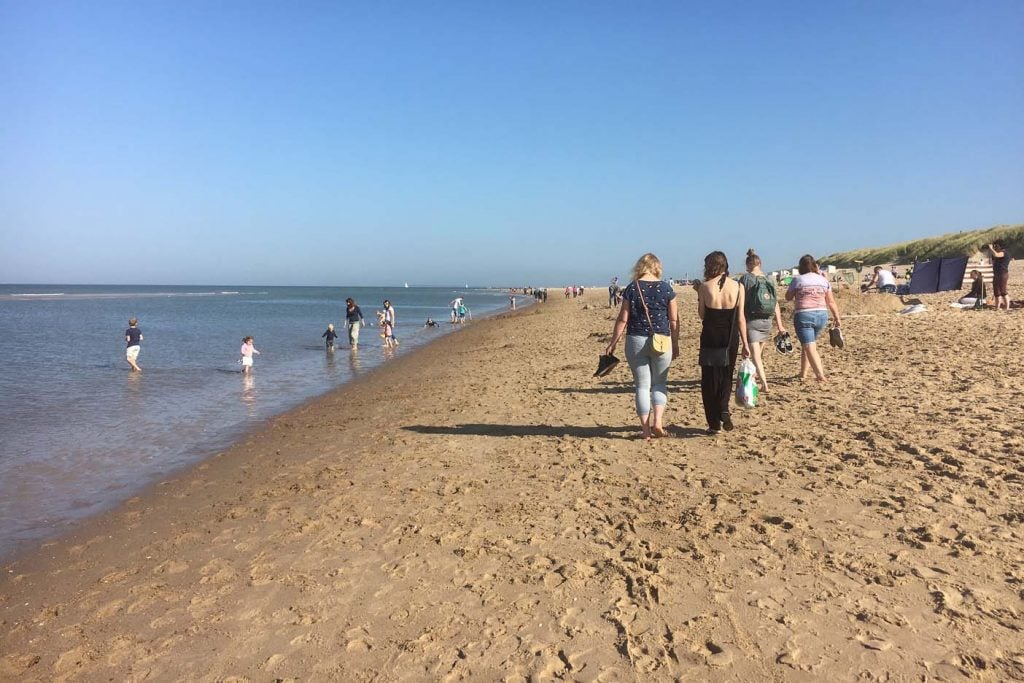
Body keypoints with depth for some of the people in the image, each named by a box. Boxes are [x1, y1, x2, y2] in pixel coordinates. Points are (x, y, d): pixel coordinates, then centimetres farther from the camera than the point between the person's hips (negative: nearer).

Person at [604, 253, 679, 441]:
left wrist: (613, 343, 4)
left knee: (642, 385, 7)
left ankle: (646, 430, 9)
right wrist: (675, 343, 12)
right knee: (660, 382, 16)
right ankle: (658, 422, 0)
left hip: (636, 341, 0)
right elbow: (674, 320, 1)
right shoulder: (666, 288, 0)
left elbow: (623, 319, -3)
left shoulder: (632, 288, -2)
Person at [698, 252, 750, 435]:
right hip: (730, 339, 2)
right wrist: (745, 343, 6)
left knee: (709, 380, 9)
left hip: (710, 339, -2)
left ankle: (714, 423, 11)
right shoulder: (738, 287, -3)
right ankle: (724, 409, -4)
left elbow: (702, 315, 1)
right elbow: (740, 318, -1)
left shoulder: (704, 287, -8)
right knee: (726, 376, 20)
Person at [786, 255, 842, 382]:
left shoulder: (798, 280, -3)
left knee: (810, 347, -7)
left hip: (803, 315, -5)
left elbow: (788, 297, 7)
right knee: (807, 344, 21)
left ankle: (820, 375, -21)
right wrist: (836, 317, 16)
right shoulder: (823, 280, 8)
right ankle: (803, 373, 28)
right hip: (821, 315, 5)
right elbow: (831, 301, 9)